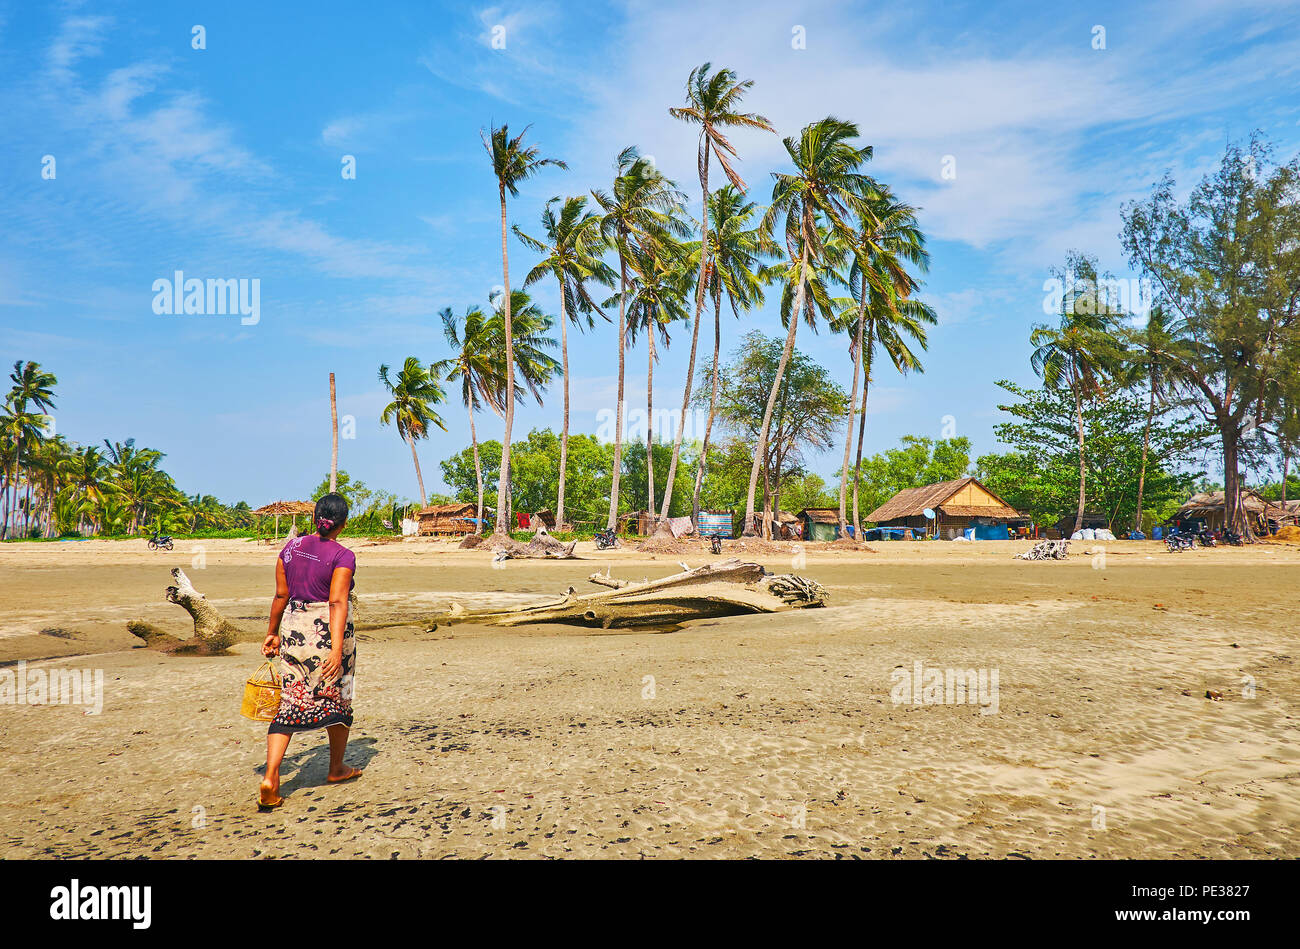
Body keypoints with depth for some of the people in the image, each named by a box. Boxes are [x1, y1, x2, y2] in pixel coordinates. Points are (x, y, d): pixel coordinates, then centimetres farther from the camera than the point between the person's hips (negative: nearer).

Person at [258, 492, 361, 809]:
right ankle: (337, 768, 31)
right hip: (329, 631, -4)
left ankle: (270, 777, -7)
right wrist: (337, 649, -24)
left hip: (294, 629, 4)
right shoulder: (343, 556, -12)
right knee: (337, 698, 15)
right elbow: (337, 602, -20)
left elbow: (281, 595, 8)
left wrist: (272, 633, 18)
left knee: (288, 703, 6)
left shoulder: (291, 547, 4)